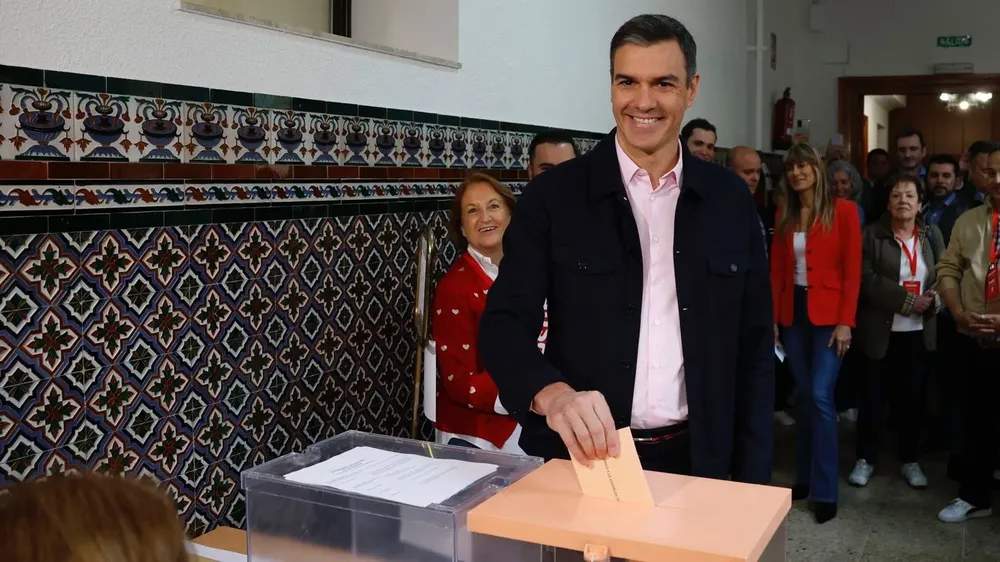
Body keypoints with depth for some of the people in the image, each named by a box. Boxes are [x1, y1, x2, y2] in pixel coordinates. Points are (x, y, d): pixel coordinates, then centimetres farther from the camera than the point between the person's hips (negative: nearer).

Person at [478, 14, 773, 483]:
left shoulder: (730, 199, 1)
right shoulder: (553, 196, -6)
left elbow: (753, 347, 5)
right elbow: (505, 323, -11)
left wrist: (752, 479, 1)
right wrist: (553, 393, -32)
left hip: (698, 462, 2)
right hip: (583, 459, -2)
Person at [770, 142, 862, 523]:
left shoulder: (843, 211, -4)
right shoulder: (784, 215, 9)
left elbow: (852, 271, -7)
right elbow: (777, 270, 9)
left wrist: (845, 322, -13)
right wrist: (773, 317, 3)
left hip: (828, 314, -4)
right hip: (792, 314, 4)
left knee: (820, 397, -10)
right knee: (804, 396, 9)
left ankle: (825, 491, -1)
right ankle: (804, 477, 19)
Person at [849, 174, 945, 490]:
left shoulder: (932, 235, 8)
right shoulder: (872, 235, -2)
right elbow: (867, 280, -12)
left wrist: (935, 299, -16)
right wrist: (908, 301, -18)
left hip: (919, 331, 3)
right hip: (881, 330, -3)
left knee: (912, 397, 9)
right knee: (873, 396, 4)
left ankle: (910, 460, 23)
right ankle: (865, 458, 17)